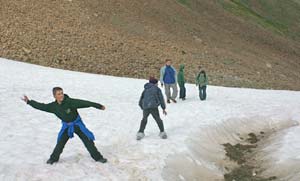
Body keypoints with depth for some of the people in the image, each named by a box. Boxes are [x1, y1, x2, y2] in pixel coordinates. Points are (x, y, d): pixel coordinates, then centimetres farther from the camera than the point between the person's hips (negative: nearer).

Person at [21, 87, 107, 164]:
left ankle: (97, 157, 10)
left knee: (88, 140, -3)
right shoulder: (53, 106, -11)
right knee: (60, 142, -2)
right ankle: (54, 158, 22)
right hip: (66, 126, 3)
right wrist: (29, 102, -2)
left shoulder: (70, 102, -27)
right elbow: (41, 106, -1)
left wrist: (98, 106, -37)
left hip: (77, 124, -3)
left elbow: (83, 103, -33)